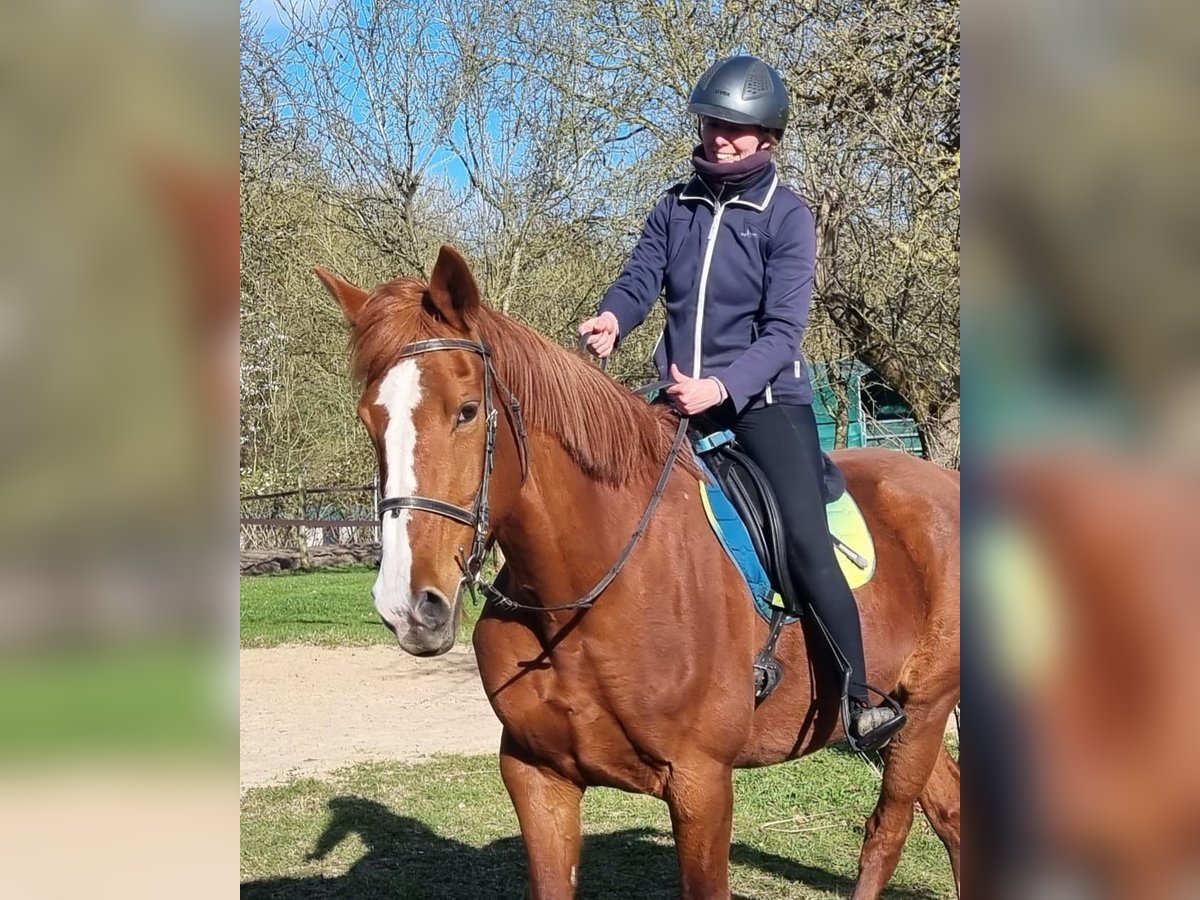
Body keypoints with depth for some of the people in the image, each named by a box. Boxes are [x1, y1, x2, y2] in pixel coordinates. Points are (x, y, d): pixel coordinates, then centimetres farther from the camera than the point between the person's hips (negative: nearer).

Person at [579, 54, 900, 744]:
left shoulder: (788, 217, -5)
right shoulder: (676, 207, 9)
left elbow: (783, 330, -13)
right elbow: (641, 280, 0)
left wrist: (721, 387, -28)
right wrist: (611, 318, -25)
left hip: (766, 397, -5)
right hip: (684, 396, 5)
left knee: (807, 545, -18)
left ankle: (860, 705, -14)